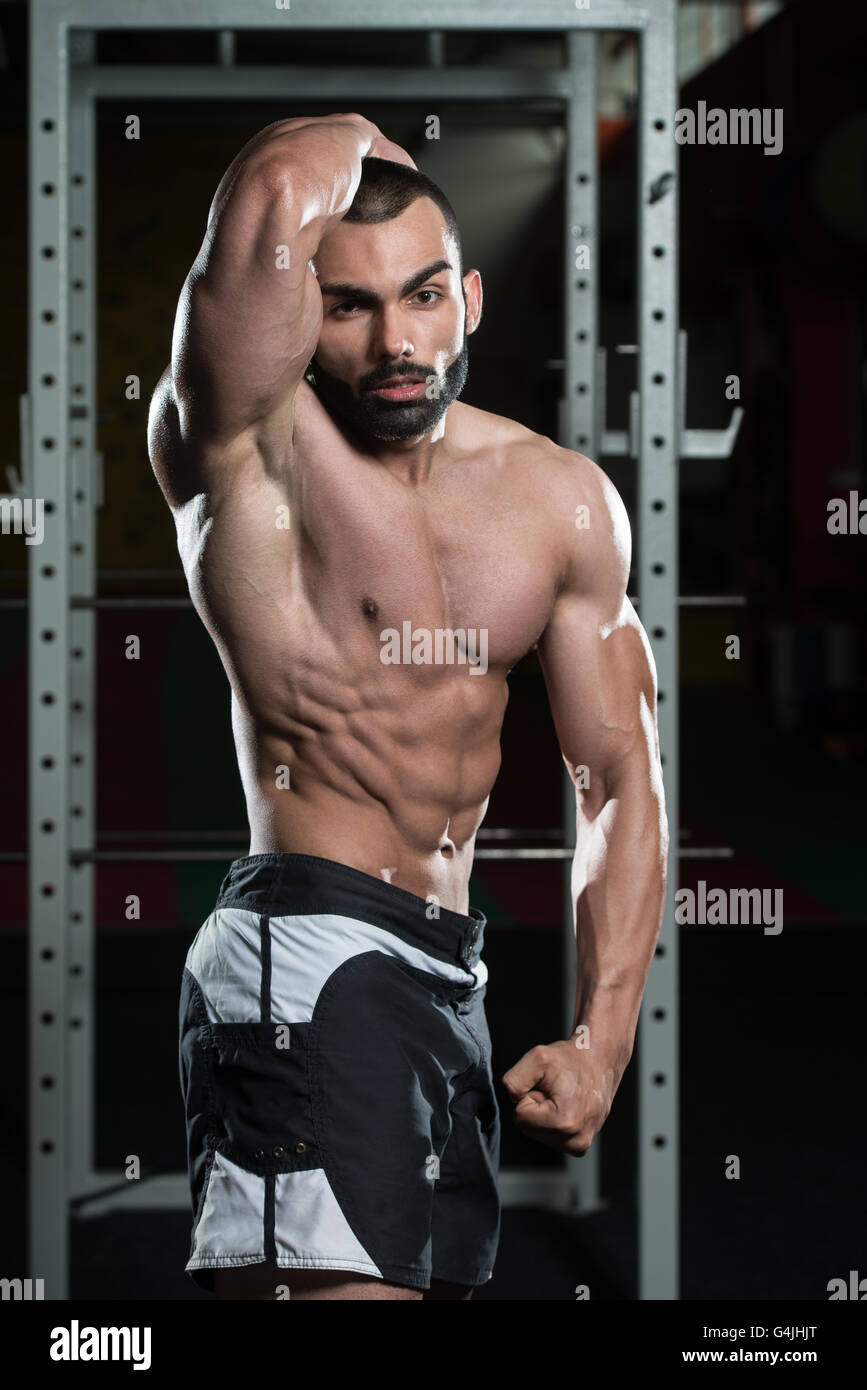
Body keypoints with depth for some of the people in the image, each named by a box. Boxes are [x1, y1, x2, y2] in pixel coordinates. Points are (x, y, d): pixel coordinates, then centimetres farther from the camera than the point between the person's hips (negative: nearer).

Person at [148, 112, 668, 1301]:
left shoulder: (564, 501, 8)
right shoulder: (246, 444, -9)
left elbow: (620, 779, 9)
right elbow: (280, 192, -28)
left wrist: (602, 1037, 0)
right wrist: (356, 144, -4)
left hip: (451, 975, 7)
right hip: (309, 961, -7)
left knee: (434, 1279, 17)